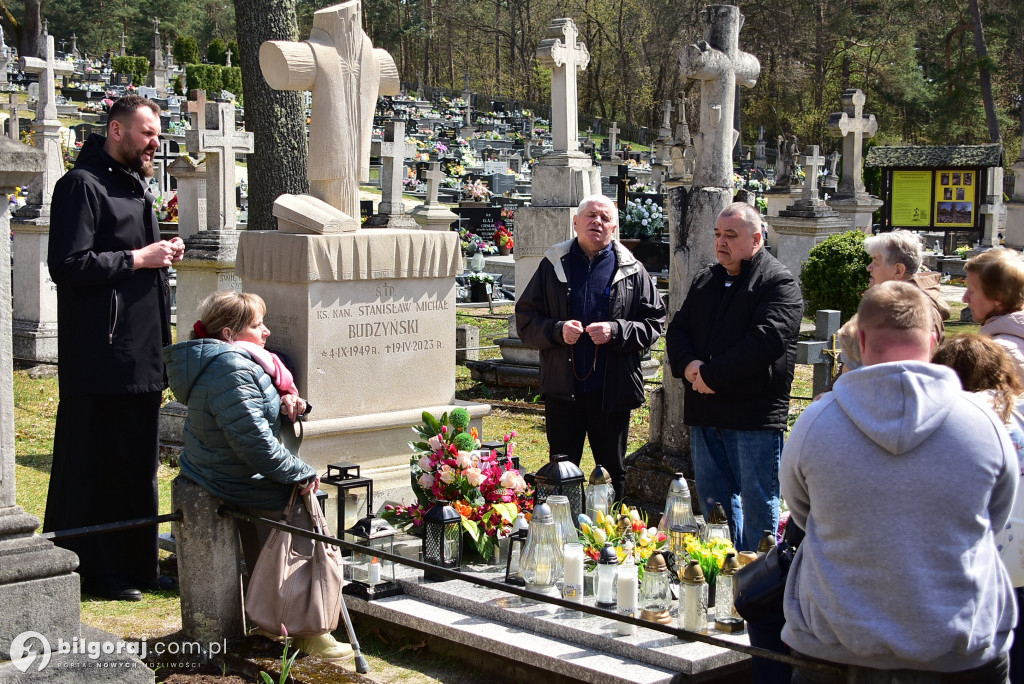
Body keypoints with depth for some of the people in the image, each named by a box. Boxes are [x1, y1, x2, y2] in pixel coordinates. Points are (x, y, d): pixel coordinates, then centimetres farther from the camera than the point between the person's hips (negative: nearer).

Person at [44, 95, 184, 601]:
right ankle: (95, 571, 6)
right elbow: (67, 265, -19)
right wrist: (137, 259, -15)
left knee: (138, 464, 14)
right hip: (100, 357, -9)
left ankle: (136, 565, 23)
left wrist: (162, 254, 9)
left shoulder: (135, 185, 21)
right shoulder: (83, 185, -10)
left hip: (140, 352, 9)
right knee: (94, 464, -3)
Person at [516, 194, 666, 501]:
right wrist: (557, 330, -14)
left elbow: (654, 324, 2)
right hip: (563, 389, 0)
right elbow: (525, 318, 5)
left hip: (613, 392, 0)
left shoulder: (633, 271, 4)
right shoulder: (553, 265, 5)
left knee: (612, 473, 11)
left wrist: (616, 331, -15)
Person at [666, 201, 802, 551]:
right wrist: (689, 365, -8)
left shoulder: (778, 283, -7)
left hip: (754, 413, -7)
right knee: (713, 500, 15)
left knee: (758, 505, 0)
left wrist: (711, 375, -18)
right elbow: (678, 330, 14)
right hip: (706, 410, 7)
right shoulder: (705, 280, 17)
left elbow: (766, 341, -20)